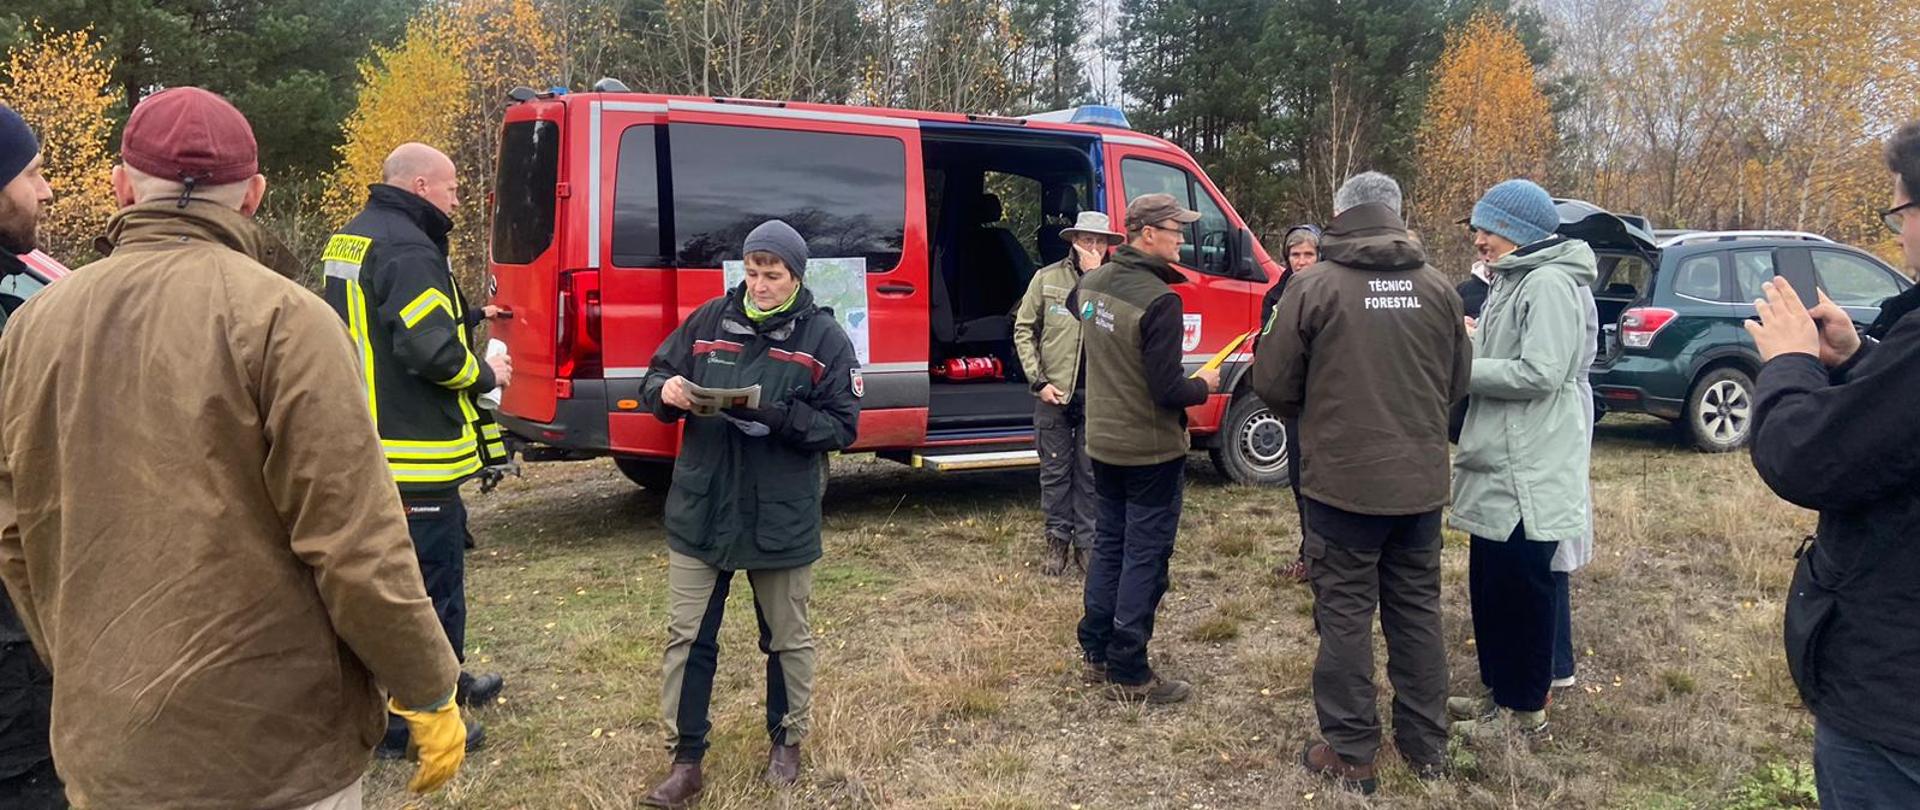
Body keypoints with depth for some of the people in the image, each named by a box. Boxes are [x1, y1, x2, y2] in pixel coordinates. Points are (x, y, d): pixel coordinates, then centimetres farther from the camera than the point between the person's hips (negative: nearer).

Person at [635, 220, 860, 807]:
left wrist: (775, 415, -24)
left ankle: (787, 741, 37)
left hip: (781, 521, -2)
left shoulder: (824, 337, -5)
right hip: (700, 513, 2)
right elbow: (654, 378, 9)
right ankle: (685, 761, 22)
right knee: (688, 638, 7)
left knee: (787, 639, 15)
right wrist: (665, 391, -16)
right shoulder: (709, 319, 2)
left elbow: (842, 426, -9)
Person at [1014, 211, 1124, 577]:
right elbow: (1023, 330, 2)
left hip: (1097, 394, 0)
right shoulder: (1047, 278, 0)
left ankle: (1086, 544, 20)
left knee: (1090, 472, 9)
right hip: (1054, 392, 0)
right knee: (1054, 470, 8)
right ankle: (1057, 541, 21)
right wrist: (1038, 381, -5)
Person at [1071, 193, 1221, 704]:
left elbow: (1074, 305, 28)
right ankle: (1129, 674, 9)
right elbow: (1168, 391, -24)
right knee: (1145, 557, 2)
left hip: (1102, 443, 8)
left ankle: (1097, 652, 27)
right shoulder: (1159, 300, -24)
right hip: (1151, 450, -8)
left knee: (1108, 545, 18)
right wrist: (1204, 386, -3)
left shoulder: (1092, 283, 2)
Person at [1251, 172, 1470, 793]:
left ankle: (1350, 754, 12)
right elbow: (1458, 381, 11)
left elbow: (1274, 385, -6)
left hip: (1343, 481, -4)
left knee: (1346, 614, 5)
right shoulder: (1437, 287, 2)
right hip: (1420, 481, 4)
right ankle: (1426, 744, 27)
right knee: (1417, 609, 15)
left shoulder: (1315, 287, -10)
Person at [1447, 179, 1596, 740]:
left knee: (1521, 589, 0)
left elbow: (1540, 374, -23)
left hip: (1530, 471, -10)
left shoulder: (1549, 284, -15)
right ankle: (1499, 692, 29)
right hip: (1500, 465, 10)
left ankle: (1525, 709, 13)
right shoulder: (1510, 282, 16)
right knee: (1489, 584, 16)